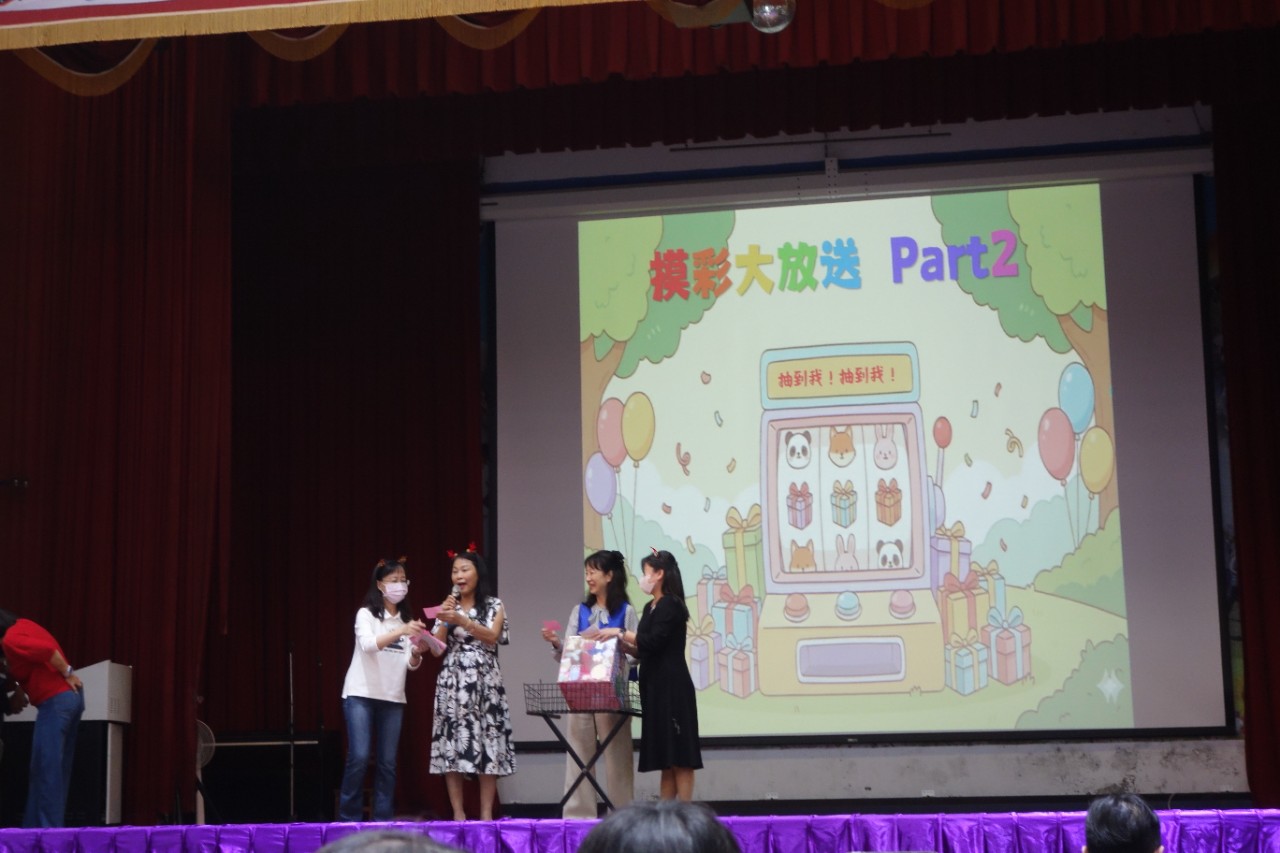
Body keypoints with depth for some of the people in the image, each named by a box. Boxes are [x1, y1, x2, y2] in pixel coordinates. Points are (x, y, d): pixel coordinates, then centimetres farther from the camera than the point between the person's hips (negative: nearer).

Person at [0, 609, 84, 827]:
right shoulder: (23, 625, 16)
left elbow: (47, 651, -23)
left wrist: (67, 673, -12)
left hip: (55, 701, -10)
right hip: (70, 695, 10)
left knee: (46, 768, -7)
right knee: (58, 768, 11)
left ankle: (48, 828, -7)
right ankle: (37, 826, 17)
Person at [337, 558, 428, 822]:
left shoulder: (407, 618, 12)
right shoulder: (366, 614, -2)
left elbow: (410, 665, 6)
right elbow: (368, 644, -21)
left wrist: (416, 654, -17)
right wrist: (400, 632, -34)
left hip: (393, 698, 5)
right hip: (361, 695, -4)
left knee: (387, 762, 2)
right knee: (359, 758, -11)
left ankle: (382, 820, 7)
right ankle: (349, 818, -1)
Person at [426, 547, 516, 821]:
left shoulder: (494, 605, 7)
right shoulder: (447, 607, 12)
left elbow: (492, 637, -10)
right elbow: (436, 650, 5)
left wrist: (461, 620, -19)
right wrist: (445, 621, -8)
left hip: (484, 682, -2)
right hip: (452, 682, 2)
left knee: (487, 746, -7)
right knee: (451, 746, -4)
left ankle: (486, 813, -2)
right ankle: (458, 813, 0)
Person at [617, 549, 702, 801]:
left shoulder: (671, 605, -10)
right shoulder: (650, 608, 16)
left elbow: (653, 642, -18)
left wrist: (621, 634, -9)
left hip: (672, 688, -9)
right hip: (655, 687, 9)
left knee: (679, 758, -6)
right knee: (666, 760, 9)